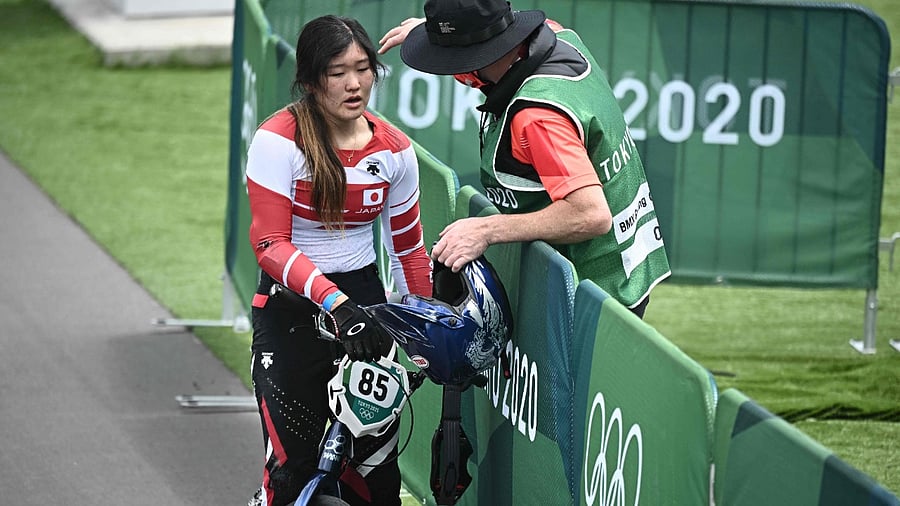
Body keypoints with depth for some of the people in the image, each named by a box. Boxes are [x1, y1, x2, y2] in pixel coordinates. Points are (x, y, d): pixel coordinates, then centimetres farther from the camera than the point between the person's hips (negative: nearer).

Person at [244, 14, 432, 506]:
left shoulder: (393, 149, 1)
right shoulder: (279, 141, -12)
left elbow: (409, 250, 12)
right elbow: (271, 245, -16)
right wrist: (335, 303, -28)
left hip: (365, 300, 3)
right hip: (290, 312, -3)